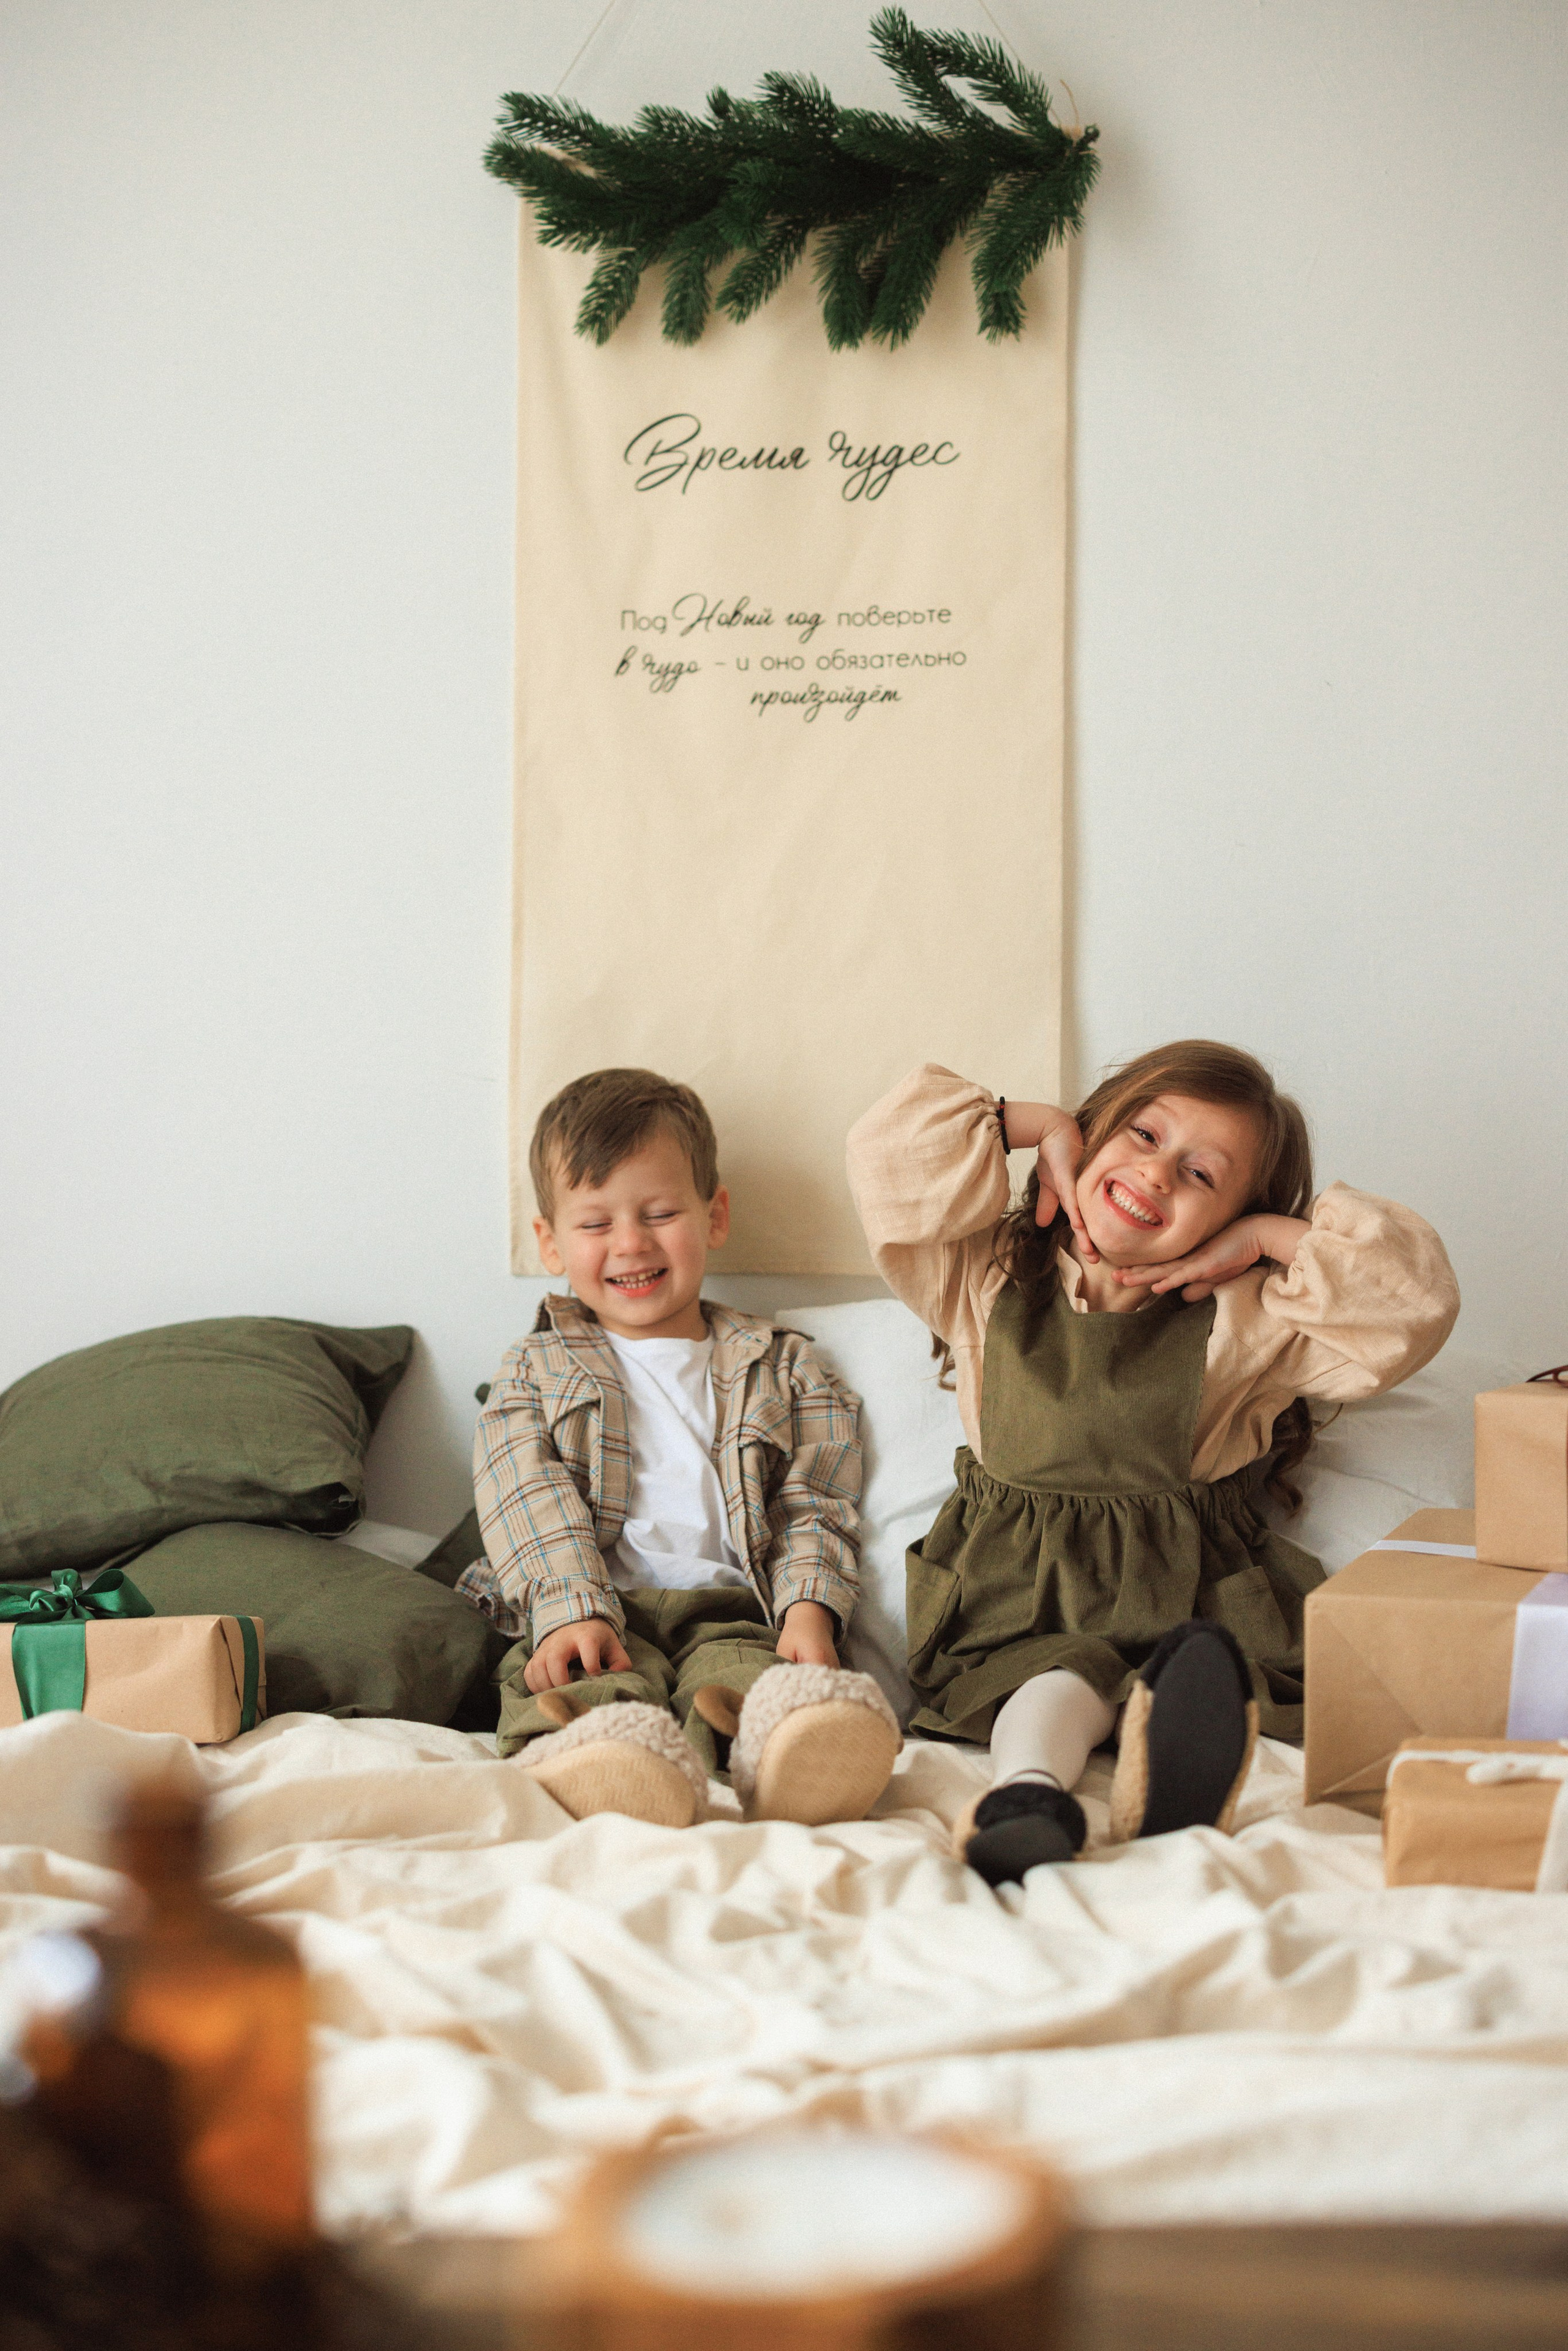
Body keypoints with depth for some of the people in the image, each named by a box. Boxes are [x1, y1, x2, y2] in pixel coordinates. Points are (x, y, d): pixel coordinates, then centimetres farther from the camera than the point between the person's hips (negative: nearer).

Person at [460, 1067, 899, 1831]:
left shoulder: (780, 1369, 23)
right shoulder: (536, 1372, 21)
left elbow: (812, 1508, 15)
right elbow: (527, 1503, 4)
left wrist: (809, 1610, -8)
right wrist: (570, 1609, -16)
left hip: (727, 1610, 1)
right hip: (593, 1614, 0)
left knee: (743, 1674, -37)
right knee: (584, 1689, -38)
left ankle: (783, 1741, -68)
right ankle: (601, 1759, -67)